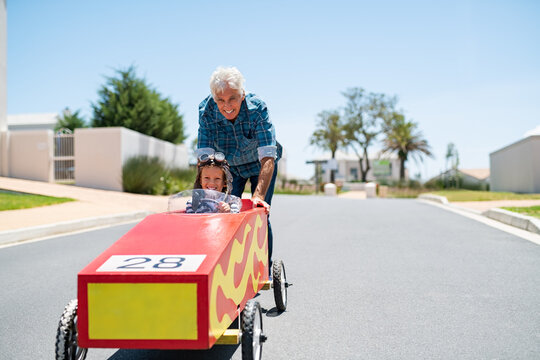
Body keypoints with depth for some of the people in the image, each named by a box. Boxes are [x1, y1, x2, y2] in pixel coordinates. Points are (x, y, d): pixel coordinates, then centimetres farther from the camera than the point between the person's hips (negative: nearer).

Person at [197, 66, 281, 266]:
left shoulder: (257, 108, -34)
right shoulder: (206, 110, -27)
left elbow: (267, 157, -40)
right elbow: (204, 156, -29)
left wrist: (258, 195, -51)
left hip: (259, 164, -2)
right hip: (229, 165, 2)